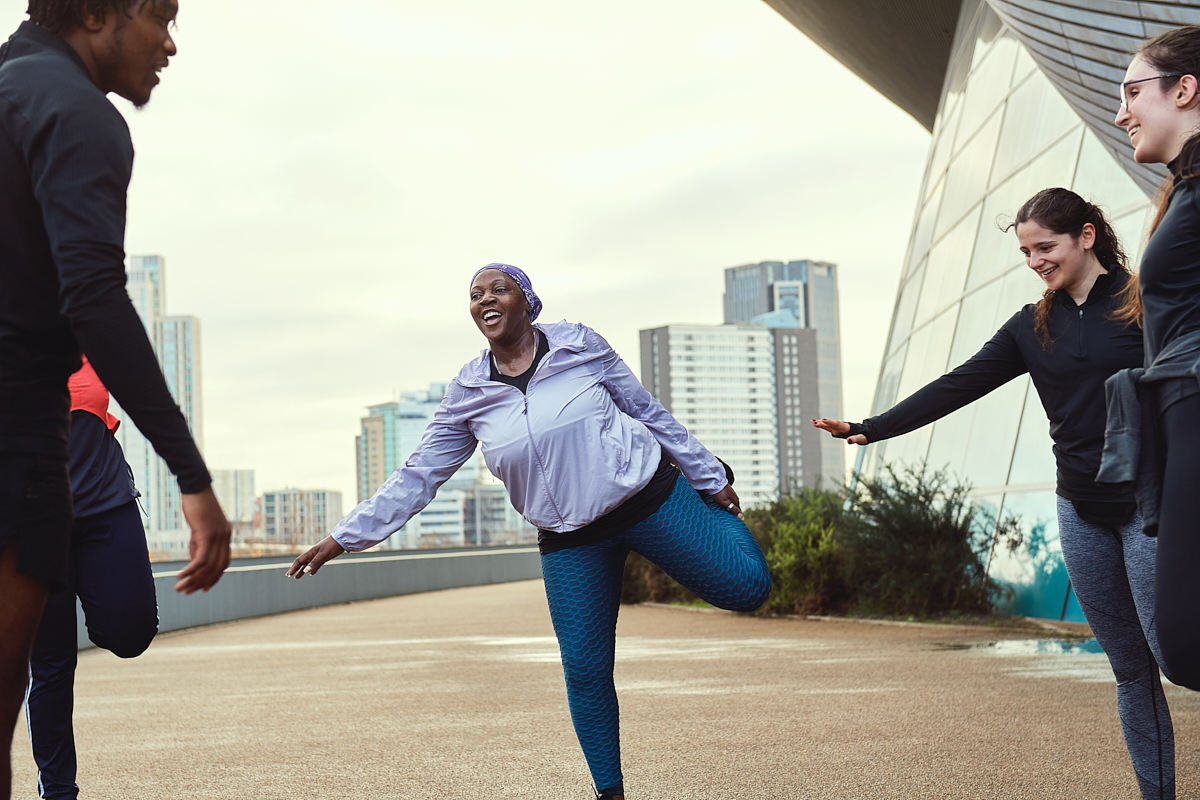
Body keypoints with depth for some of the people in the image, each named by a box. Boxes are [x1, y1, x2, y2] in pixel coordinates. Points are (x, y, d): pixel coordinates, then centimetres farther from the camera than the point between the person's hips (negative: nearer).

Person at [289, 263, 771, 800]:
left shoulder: (579, 345, -5)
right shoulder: (468, 394, 0)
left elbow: (648, 411, 4)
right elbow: (418, 476, 3)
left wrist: (709, 480, 9)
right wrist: (344, 537, -2)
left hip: (650, 496, -1)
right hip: (570, 538, 2)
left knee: (746, 587, -3)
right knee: (585, 669, -1)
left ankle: (718, 510, 30)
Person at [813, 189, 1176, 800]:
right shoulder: (1032, 327, 11)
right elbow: (956, 387, 9)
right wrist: (872, 429, 3)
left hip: (1151, 502, -4)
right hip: (1083, 513, 5)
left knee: (1170, 648, -11)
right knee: (1129, 665, 6)